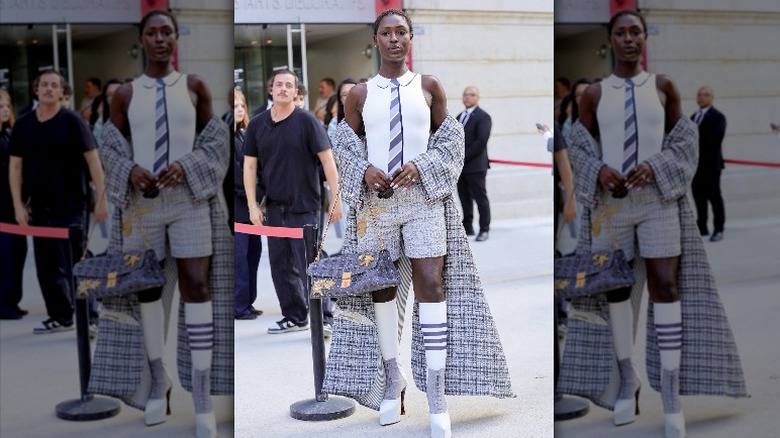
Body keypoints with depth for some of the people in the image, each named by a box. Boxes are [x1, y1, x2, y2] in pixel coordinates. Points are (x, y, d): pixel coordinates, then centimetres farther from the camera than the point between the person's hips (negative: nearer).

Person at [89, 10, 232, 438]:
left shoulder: (195, 86, 4)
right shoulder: (125, 94, 5)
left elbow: (214, 141, 2)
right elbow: (112, 150, 5)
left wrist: (184, 166, -17)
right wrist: (132, 171, -17)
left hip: (189, 199, -2)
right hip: (142, 202, 2)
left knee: (198, 287, -10)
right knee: (146, 287, 8)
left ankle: (203, 399, -6)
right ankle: (157, 376, 29)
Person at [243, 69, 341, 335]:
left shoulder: (307, 121, -5)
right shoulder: (256, 124, 7)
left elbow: (327, 161, -6)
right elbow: (249, 166, 8)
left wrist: (336, 198, -11)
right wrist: (253, 206, 1)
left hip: (304, 206, -5)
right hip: (274, 207, 5)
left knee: (309, 263, -8)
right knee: (281, 264, 10)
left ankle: (324, 318, -1)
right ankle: (294, 316, 22)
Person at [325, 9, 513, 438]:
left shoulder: (429, 86, 6)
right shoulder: (359, 94, 7)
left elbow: (451, 141, 6)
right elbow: (344, 147, 10)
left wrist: (420, 166, -11)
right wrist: (365, 170, -10)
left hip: (423, 198, -1)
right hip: (376, 201, 2)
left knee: (432, 285, -9)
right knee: (381, 287, 7)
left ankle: (437, 399, -8)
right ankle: (392, 380, 23)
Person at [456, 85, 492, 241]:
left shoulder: (483, 117, -6)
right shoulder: (460, 117, 18)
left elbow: (481, 141, -15)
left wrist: (464, 157, -17)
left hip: (475, 165, -7)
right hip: (461, 165, 7)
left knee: (480, 198, -2)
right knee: (464, 198, 9)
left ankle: (484, 229, 5)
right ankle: (468, 227, 17)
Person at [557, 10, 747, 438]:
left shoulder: (664, 86, 5)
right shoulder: (593, 94, 5)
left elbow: (684, 142, 3)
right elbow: (579, 150, 4)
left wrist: (653, 166, -16)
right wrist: (600, 171, -17)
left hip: (657, 200, -1)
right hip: (610, 202, 1)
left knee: (666, 286, -9)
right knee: (616, 287, 7)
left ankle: (671, 397, -6)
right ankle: (626, 379, 25)